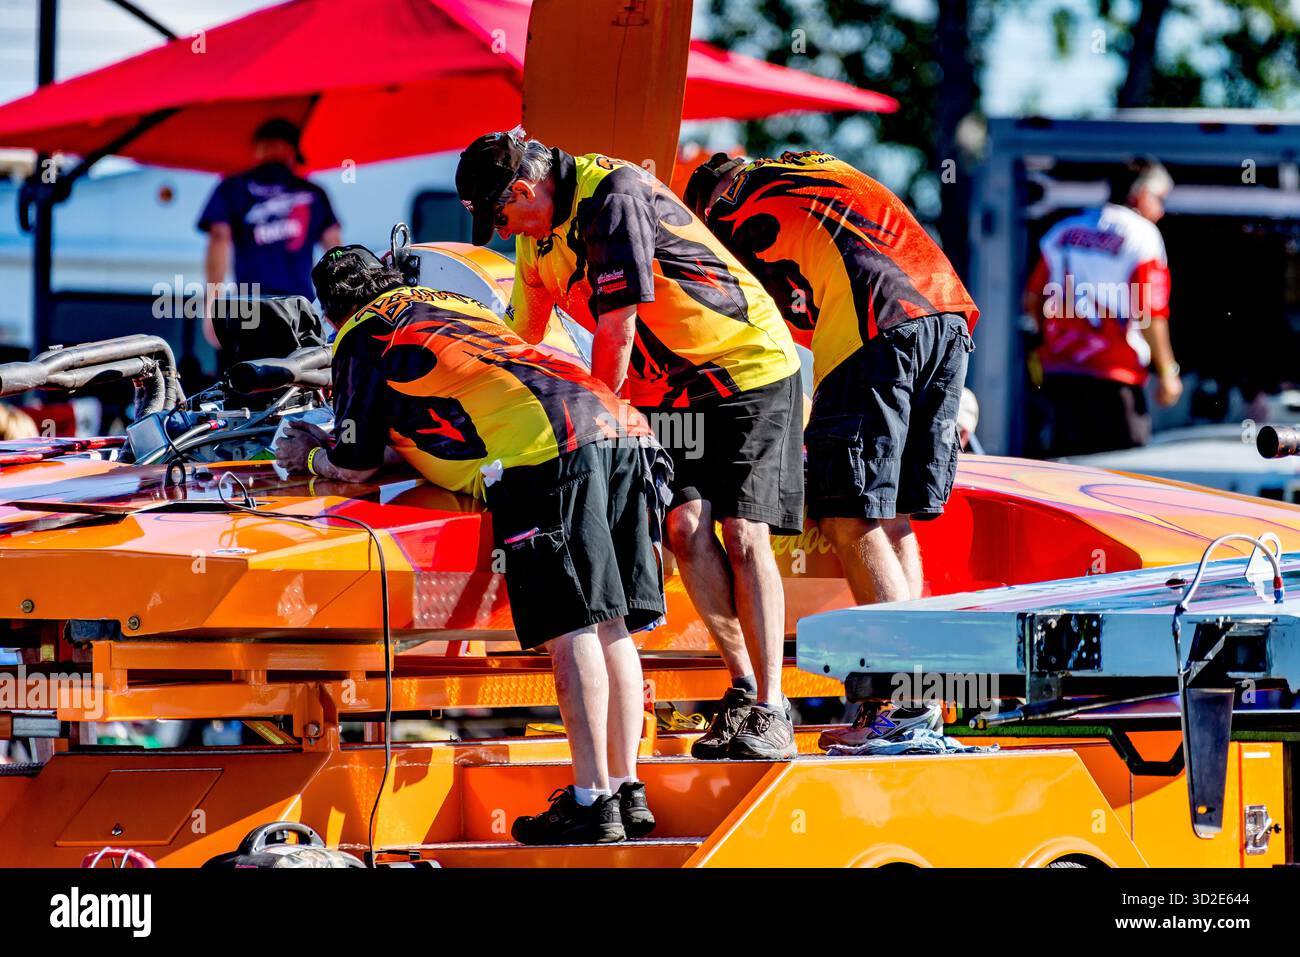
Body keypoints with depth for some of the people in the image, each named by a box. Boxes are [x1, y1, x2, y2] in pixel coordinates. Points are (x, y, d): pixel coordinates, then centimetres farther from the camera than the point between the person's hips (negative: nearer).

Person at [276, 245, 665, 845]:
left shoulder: (363, 335, 14)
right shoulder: (448, 303, 38)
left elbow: (354, 465, 18)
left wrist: (309, 456, 39)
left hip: (546, 448, -8)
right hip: (618, 425, 8)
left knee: (571, 629, -9)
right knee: (608, 625, 10)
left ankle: (591, 802, -11)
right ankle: (627, 791, 11)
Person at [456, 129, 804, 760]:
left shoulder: (614, 198, -24)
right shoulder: (536, 239, 5)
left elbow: (616, 332, -22)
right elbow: (520, 344, 18)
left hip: (747, 370, -8)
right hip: (666, 392, 8)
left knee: (743, 535, -13)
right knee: (686, 526, -10)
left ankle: (770, 712, -14)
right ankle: (742, 687, -2)